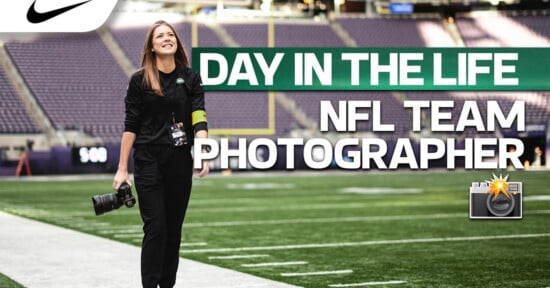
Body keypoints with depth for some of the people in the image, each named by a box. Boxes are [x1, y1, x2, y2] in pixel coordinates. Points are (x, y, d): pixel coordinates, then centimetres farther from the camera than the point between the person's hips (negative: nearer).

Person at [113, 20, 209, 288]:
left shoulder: (190, 78, 5)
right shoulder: (140, 80, -1)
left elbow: (199, 119, -3)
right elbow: (130, 126, 0)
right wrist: (122, 169, -4)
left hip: (181, 162, 3)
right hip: (149, 161, -3)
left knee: (174, 229, 7)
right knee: (155, 228, -7)